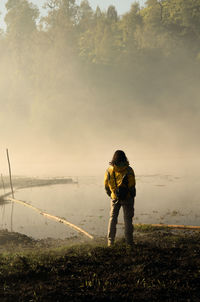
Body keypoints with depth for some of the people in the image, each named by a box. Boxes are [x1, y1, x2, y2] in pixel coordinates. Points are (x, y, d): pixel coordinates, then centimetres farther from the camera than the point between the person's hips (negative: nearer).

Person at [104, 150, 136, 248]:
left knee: (112, 218, 13)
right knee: (128, 219, 6)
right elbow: (132, 186, -12)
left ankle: (110, 241, 10)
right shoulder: (129, 170, -12)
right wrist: (132, 196, 3)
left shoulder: (109, 170, -3)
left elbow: (106, 185, 3)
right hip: (127, 198, -2)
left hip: (115, 198, 2)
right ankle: (129, 242, 7)